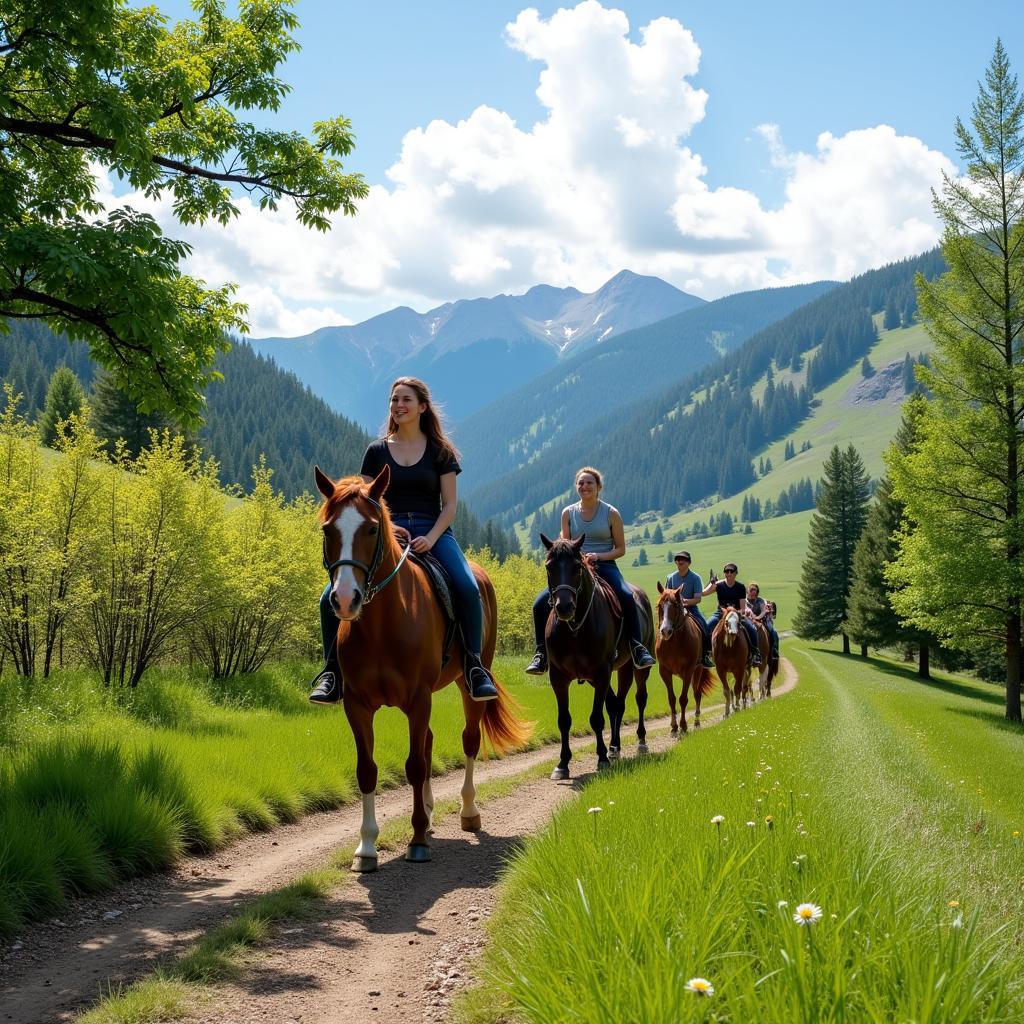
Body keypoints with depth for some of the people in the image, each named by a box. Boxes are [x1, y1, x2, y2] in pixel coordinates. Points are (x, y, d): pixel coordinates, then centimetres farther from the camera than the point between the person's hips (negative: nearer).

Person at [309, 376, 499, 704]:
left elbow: (449, 505, 4)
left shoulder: (440, 451, 7)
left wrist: (430, 539, -14)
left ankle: (474, 665, -16)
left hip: (433, 532, -1)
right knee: (331, 597, -18)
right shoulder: (377, 451, 11)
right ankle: (333, 671, -4)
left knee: (468, 589, -31)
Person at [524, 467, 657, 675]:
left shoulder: (611, 513, 2)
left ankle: (637, 647, -24)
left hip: (605, 566, -3)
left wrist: (599, 556, -14)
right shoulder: (568, 513, 8)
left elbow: (620, 549, 3)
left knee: (627, 597, -33)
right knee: (541, 603, -16)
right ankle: (542, 654, -6)